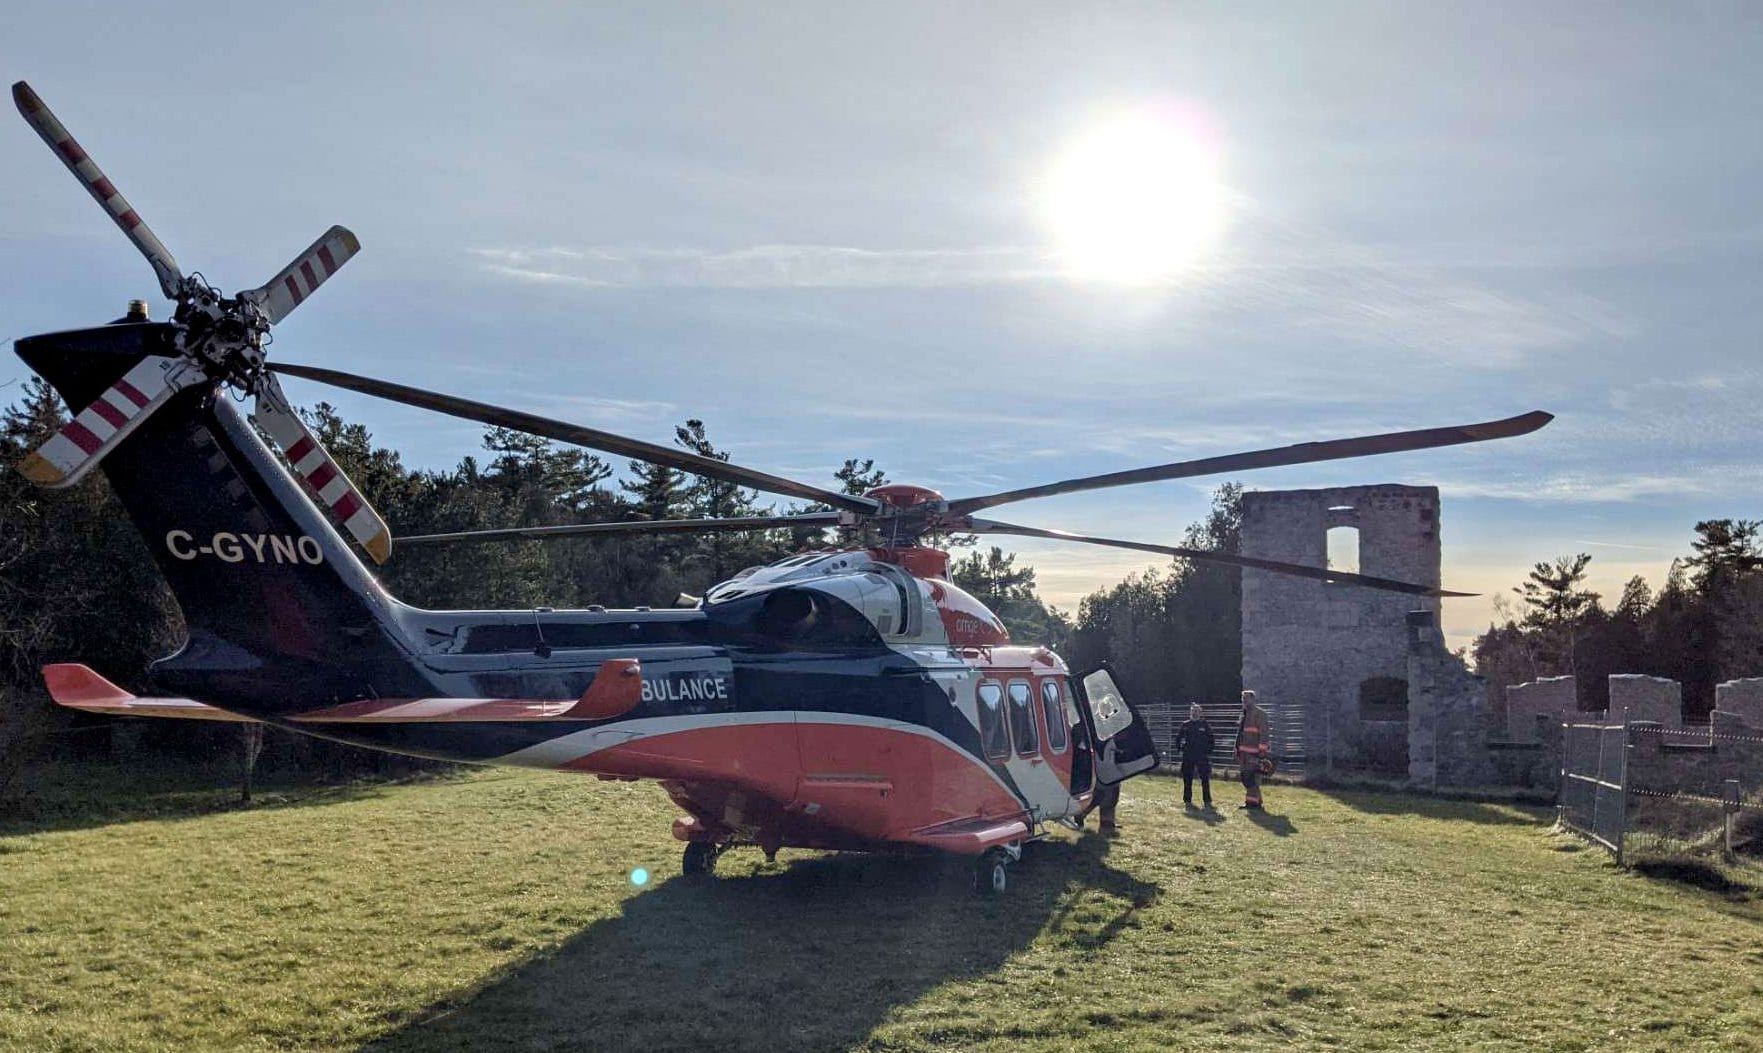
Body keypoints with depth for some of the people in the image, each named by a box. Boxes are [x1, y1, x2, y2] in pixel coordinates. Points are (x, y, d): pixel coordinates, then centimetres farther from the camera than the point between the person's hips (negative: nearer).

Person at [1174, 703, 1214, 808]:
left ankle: (1207, 801, 1)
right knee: (1187, 779, 6)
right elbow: (1178, 737, 15)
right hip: (1188, 756, 2)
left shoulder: (1205, 725, 2)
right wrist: (1180, 748, 4)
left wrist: (1209, 751, -1)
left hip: (1202, 756, -2)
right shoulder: (1185, 725, 6)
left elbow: (1211, 740, 6)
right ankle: (1187, 800, 15)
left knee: (1205, 778, -4)